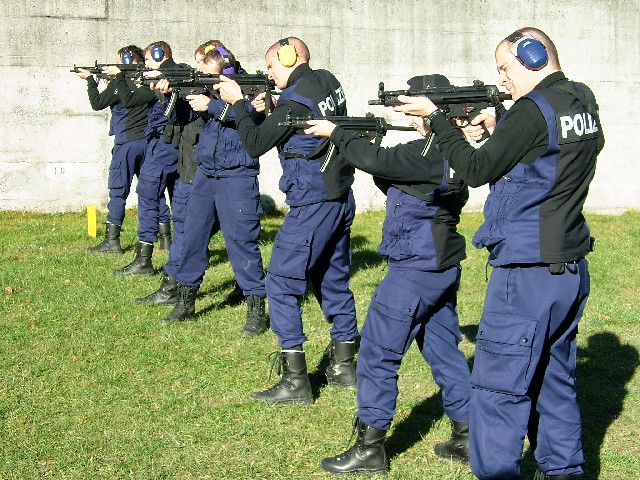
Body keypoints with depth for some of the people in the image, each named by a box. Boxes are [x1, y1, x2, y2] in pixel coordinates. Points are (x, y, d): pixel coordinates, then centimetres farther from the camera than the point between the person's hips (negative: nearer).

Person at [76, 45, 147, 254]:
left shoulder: (119, 83, -11)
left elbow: (97, 103, -3)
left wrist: (90, 79, 9)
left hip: (126, 142, -6)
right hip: (147, 141, 6)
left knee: (118, 191, -1)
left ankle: (112, 240, -1)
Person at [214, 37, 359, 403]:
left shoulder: (294, 101, -17)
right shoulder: (328, 81, 7)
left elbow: (255, 145, -10)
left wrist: (238, 103, 1)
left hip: (311, 206, -9)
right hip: (341, 199, 9)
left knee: (282, 284, -3)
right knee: (334, 281, 17)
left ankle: (295, 381, -5)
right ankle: (344, 367, 26)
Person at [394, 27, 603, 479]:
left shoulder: (533, 109, -16)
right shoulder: (583, 102, 8)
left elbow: (477, 170, -9)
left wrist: (436, 117, -1)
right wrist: (498, 129, 11)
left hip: (528, 273, -9)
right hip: (572, 269, 9)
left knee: (499, 387, -1)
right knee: (556, 381, 18)